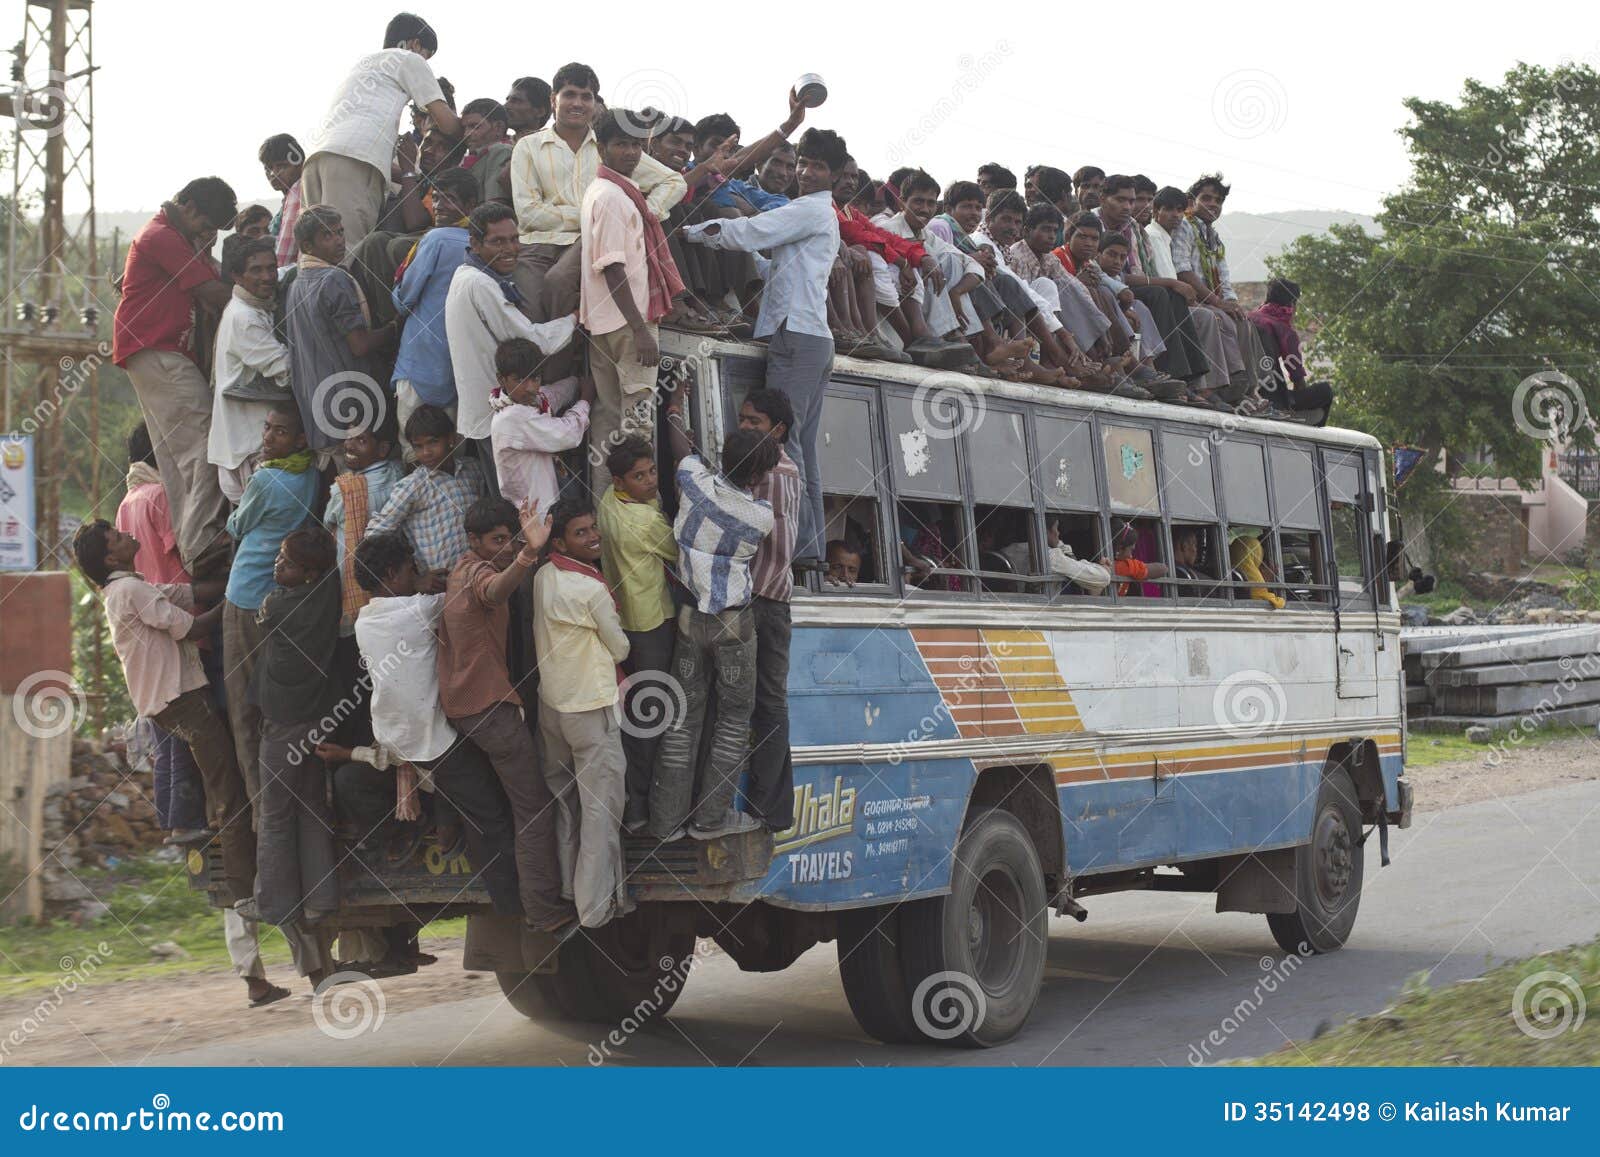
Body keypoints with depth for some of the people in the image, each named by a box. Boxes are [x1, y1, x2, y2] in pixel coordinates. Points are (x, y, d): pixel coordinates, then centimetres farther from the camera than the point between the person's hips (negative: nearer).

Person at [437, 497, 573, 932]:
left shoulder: (463, 570, 15)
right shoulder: (477, 571, -17)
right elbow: (495, 590, -44)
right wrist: (529, 554, -63)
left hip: (463, 702, 10)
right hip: (489, 703, -10)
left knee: (520, 798, 25)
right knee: (535, 805, -8)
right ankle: (544, 909, -9)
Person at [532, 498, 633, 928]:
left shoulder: (543, 577, 0)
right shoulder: (592, 590, -20)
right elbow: (620, 649, -7)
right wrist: (606, 647, 14)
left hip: (551, 702, 8)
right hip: (591, 707, -8)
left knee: (563, 797, 18)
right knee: (602, 804, 1)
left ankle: (568, 883, 28)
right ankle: (597, 904, 4)